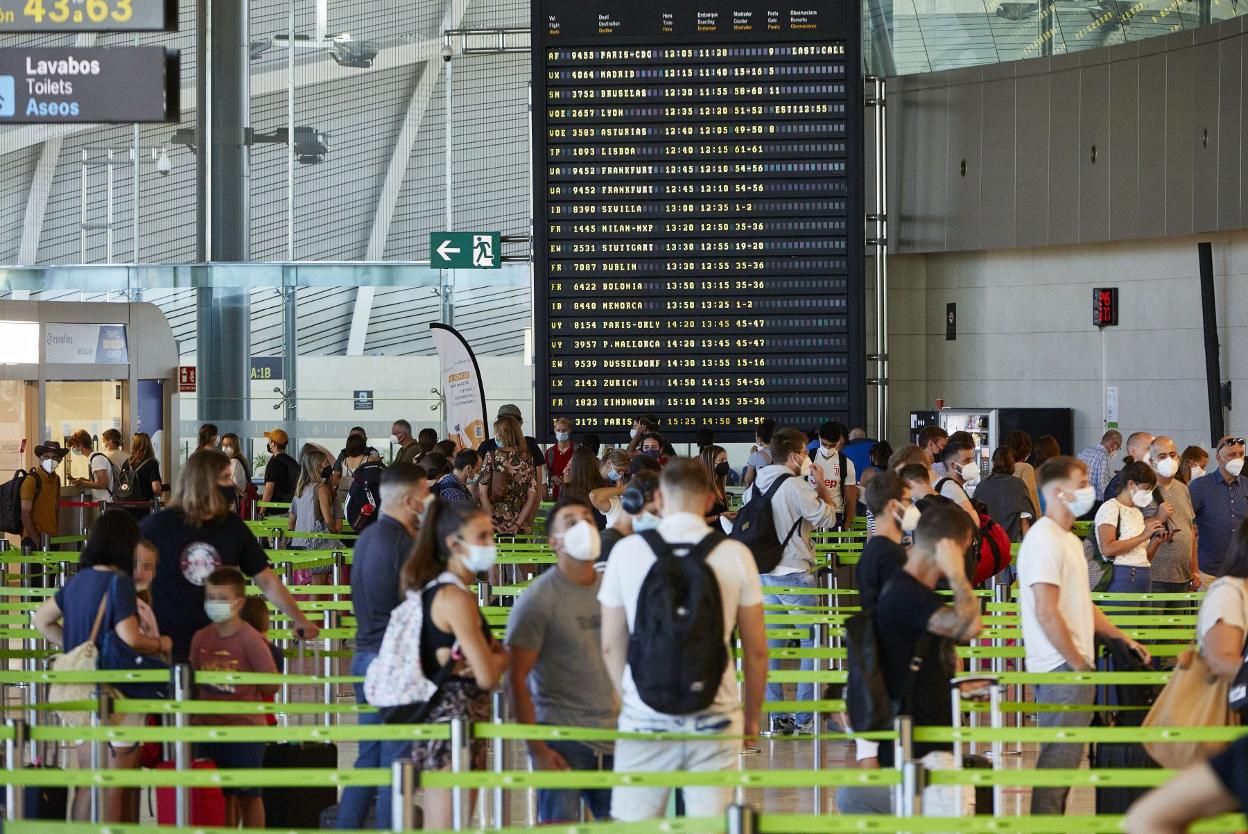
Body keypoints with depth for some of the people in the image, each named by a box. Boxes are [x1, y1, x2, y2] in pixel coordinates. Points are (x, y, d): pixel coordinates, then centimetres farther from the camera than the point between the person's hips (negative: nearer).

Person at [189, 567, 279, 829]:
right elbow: (195, 682, 11)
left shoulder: (251, 640, -13)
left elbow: (271, 684, -9)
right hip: (208, 729, 5)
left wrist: (244, 695, 0)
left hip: (245, 728, -5)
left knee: (248, 795, 4)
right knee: (220, 795, 12)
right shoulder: (201, 638, 3)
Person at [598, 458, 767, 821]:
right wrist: (752, 719, 17)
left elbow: (611, 646, 6)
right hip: (715, 719, 0)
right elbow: (756, 649, 4)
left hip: (643, 719, 0)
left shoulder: (627, 551, 0)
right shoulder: (736, 555, -1)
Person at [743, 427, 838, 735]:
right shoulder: (796, 487, -15)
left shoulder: (758, 485, 6)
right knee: (812, 643, 2)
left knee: (772, 644, 10)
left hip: (764, 570, 7)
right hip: (795, 574, -7)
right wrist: (821, 486, 1)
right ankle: (804, 718, 0)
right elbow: (827, 518, -12)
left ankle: (777, 718, 10)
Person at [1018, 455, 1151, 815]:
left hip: (1075, 666, 10)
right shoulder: (1045, 540, -16)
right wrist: (1078, 663, -17)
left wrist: (1123, 639, 21)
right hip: (1061, 668, -10)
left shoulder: (1069, 539, 18)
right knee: (1057, 761, -8)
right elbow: (1047, 613, -21)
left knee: (1065, 760, 13)